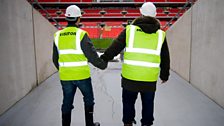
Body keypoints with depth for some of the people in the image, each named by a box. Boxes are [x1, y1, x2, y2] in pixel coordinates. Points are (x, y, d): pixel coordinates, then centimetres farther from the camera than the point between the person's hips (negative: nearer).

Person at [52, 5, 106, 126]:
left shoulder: (58, 35, 1)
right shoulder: (81, 34, -14)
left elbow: (55, 59, 9)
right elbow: (92, 55, -14)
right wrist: (103, 64, 3)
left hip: (65, 76, 3)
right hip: (82, 75, -3)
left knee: (67, 102, 15)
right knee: (88, 99, 19)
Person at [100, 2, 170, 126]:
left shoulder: (130, 30, -4)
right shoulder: (160, 34, 4)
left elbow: (114, 47, -4)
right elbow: (165, 59, 11)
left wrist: (103, 59, 6)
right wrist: (164, 75, 24)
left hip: (130, 77, -1)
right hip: (150, 79, 1)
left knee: (128, 103, 17)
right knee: (148, 104, 17)